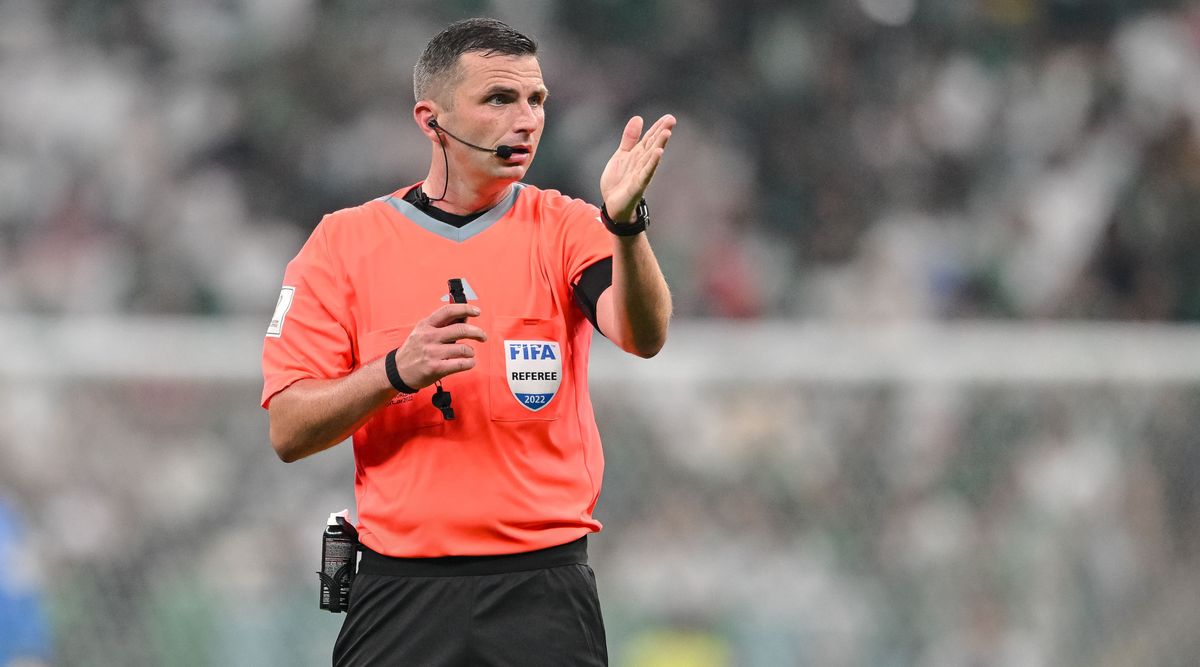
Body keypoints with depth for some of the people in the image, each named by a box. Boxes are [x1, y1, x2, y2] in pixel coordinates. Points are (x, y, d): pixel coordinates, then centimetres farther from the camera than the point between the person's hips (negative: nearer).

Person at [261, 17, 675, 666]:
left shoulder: (565, 227, 3)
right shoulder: (344, 241, 3)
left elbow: (642, 337, -16)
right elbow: (289, 432, -1)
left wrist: (624, 222, -33)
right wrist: (398, 372, -17)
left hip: (544, 590, 0)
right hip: (400, 597, 0)